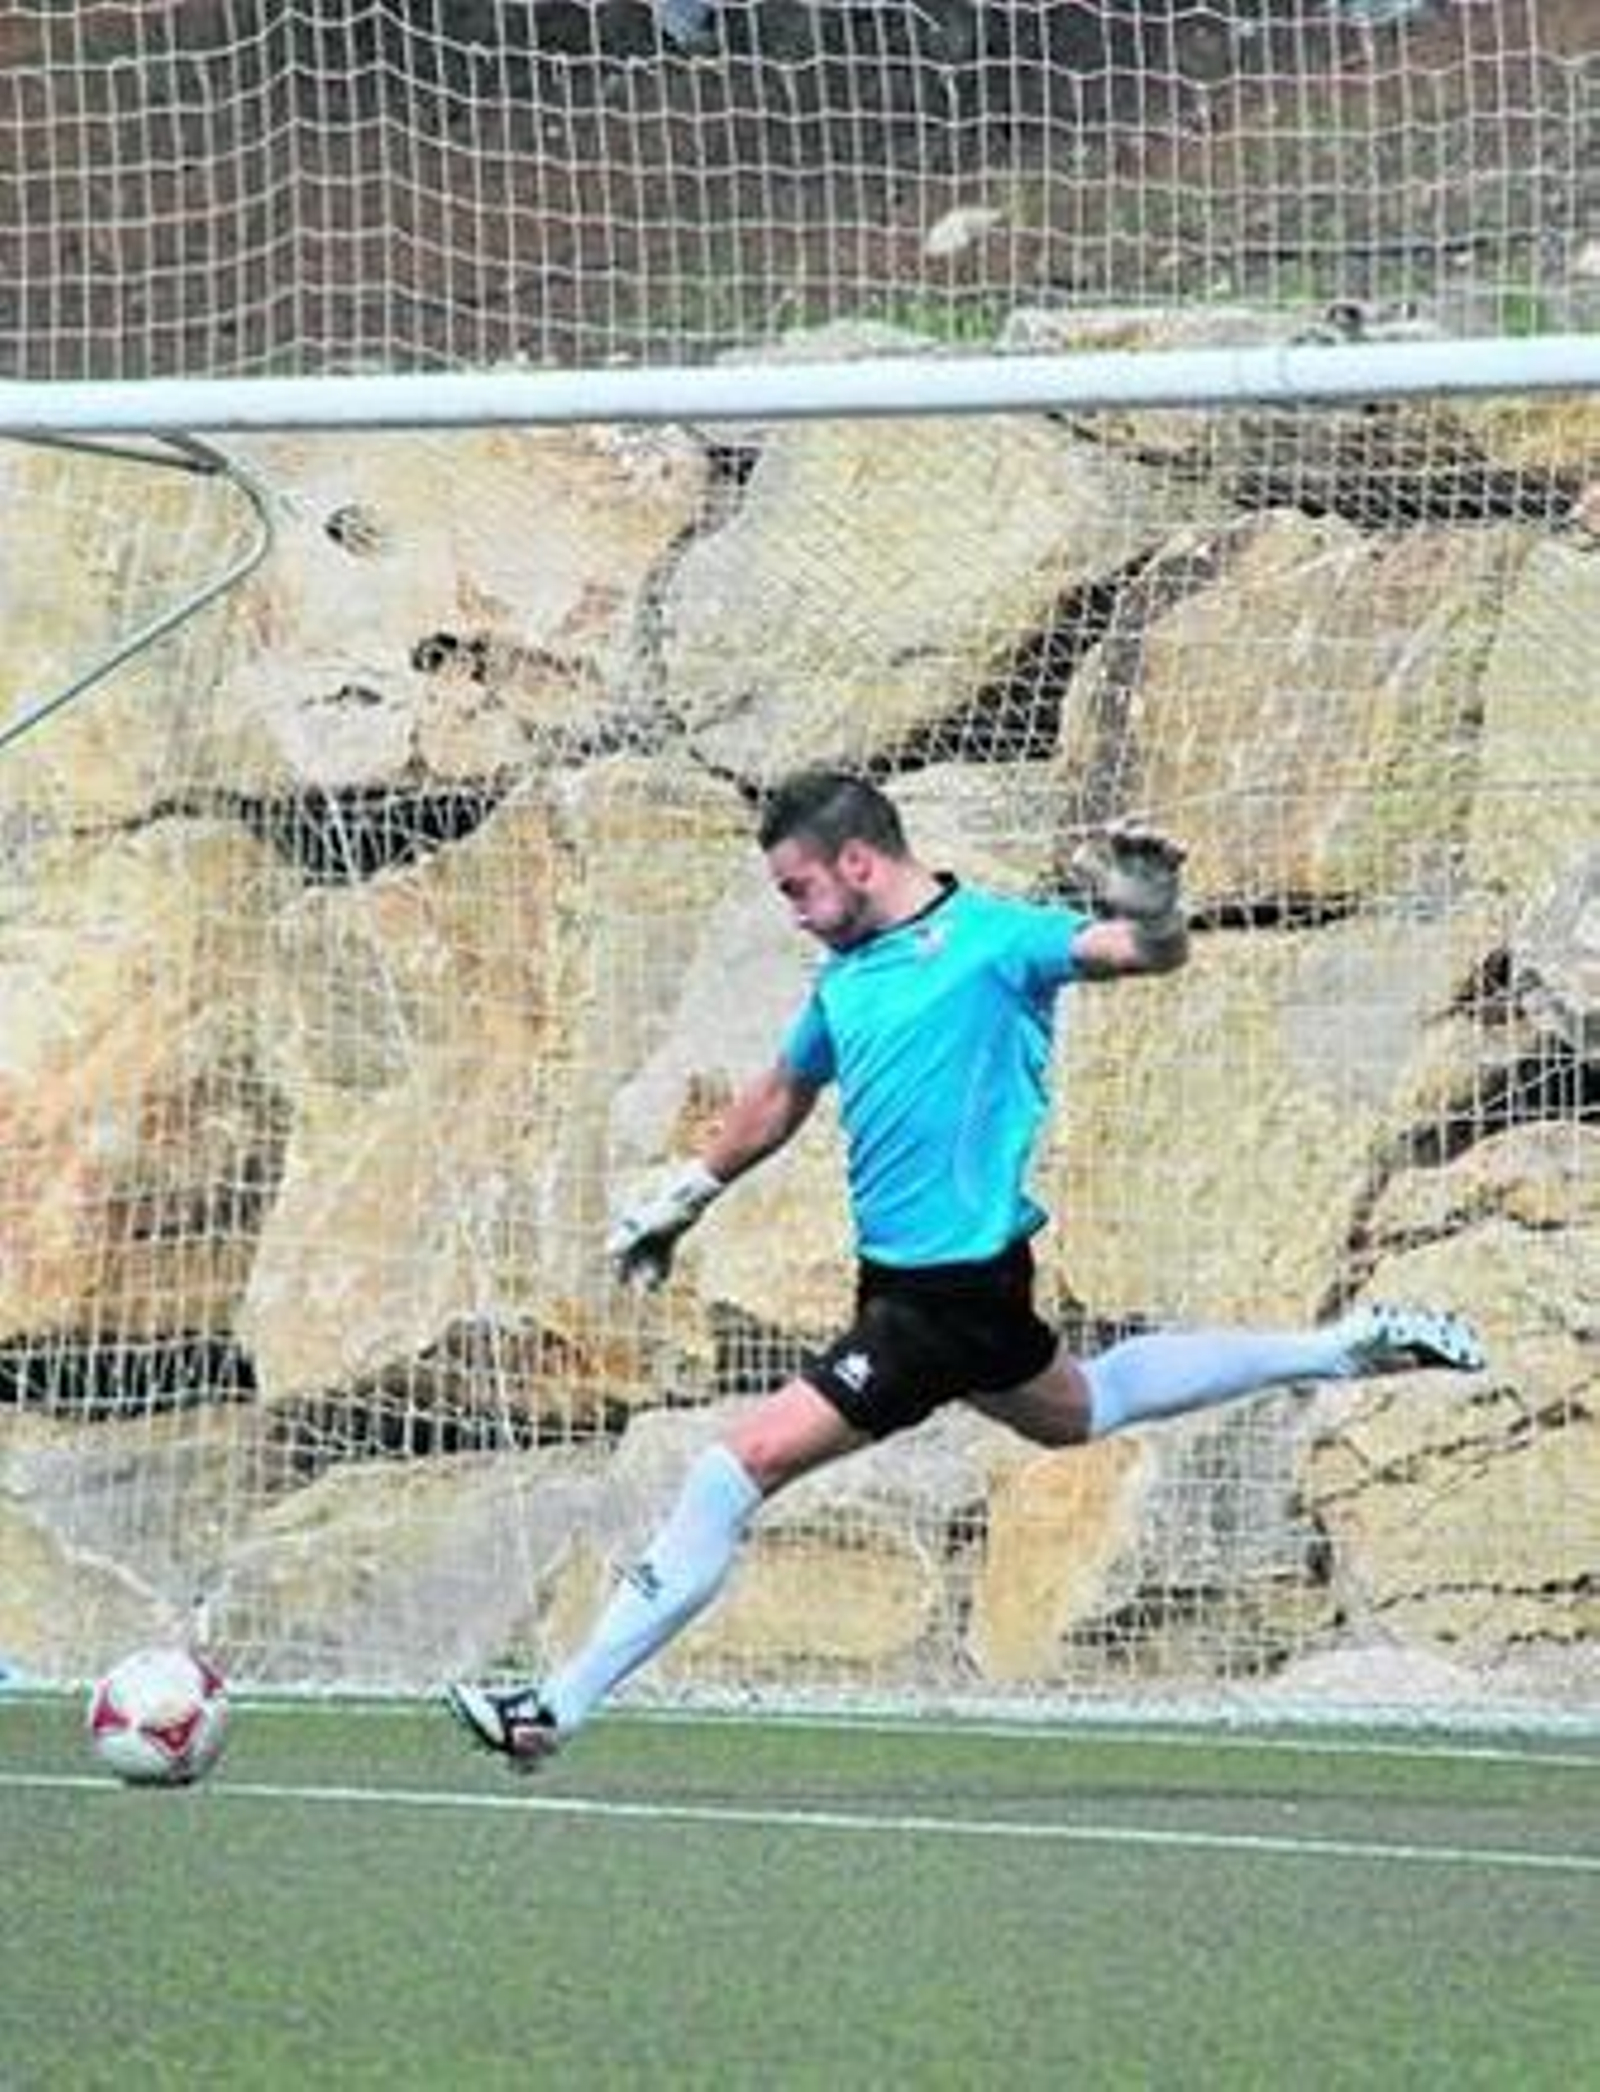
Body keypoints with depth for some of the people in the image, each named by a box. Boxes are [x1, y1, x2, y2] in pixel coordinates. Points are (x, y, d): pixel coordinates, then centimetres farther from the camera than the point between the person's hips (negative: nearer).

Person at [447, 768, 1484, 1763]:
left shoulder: (989, 936, -13)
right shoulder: (847, 977, 12)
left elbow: (1152, 954, -24)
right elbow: (781, 1097, 29)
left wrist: (1152, 915, -46)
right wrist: (683, 1198, 37)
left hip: (949, 1290, -10)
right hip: (906, 1276, 10)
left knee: (740, 1466, -12)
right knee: (1077, 1409, 30)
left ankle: (563, 1704, -10)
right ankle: (1339, 1350, 40)